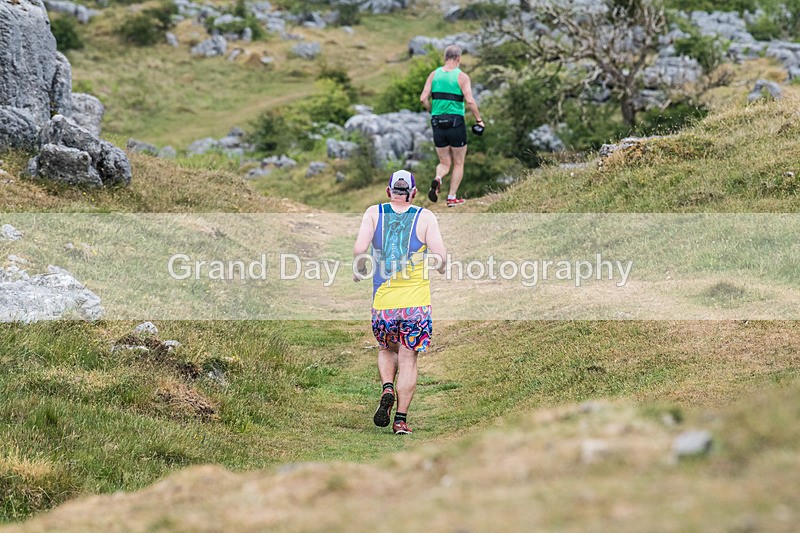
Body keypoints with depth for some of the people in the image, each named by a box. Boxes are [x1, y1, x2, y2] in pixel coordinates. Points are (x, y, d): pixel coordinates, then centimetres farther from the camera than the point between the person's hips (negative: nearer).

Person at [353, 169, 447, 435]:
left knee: (386, 349, 23)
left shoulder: (374, 213, 2)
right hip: (416, 301, -1)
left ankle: (387, 389, -3)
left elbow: (359, 249, -10)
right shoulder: (426, 217, -1)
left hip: (383, 299, 1)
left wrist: (359, 270, 9)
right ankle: (401, 419, 1)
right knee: (408, 358, 5)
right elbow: (440, 256, -8)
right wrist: (441, 268, 14)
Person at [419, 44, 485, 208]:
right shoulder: (462, 77, -6)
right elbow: (470, 101, -16)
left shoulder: (434, 75, 5)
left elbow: (423, 98, -2)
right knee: (458, 163, 13)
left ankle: (437, 179, -16)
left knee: (444, 163, 15)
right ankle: (452, 197, 8)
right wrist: (479, 120, -4)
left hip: (437, 124, 3)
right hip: (456, 123, -3)